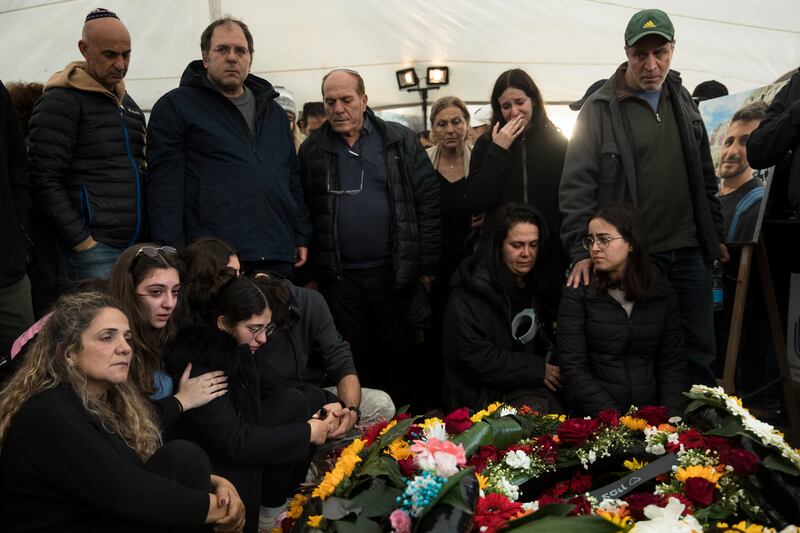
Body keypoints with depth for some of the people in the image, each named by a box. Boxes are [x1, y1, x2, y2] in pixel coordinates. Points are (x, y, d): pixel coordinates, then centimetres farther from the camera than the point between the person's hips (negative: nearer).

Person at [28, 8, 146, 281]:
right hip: (95, 248, -7)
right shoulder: (61, 101, -5)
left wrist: (148, 235, 14)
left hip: (137, 245, 7)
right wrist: (81, 241, -15)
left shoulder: (127, 103, 18)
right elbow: (44, 179, -12)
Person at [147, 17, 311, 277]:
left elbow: (292, 179, 22)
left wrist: (301, 236, 15)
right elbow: (164, 185, -5)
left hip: (277, 257, 5)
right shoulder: (175, 107, 3)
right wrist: (173, 253, -14)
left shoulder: (273, 111, 20)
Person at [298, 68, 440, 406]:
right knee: (355, 362, 11)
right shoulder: (311, 151, 5)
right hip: (339, 277, 1)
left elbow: (428, 202, 0)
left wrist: (427, 264, -4)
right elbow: (302, 213, 5)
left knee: (397, 356, 9)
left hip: (393, 273, -1)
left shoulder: (401, 141, 2)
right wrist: (310, 272, 1)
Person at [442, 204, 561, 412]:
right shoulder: (469, 294, -8)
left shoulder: (538, 284, 15)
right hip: (486, 393, -6)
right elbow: (474, 356, -16)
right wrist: (537, 370, -13)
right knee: (540, 408, -32)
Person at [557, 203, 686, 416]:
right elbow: (573, 369, -7)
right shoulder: (578, 293, -3)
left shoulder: (661, 291, 7)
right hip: (595, 417, -3)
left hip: (651, 413, 4)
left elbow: (673, 364, 7)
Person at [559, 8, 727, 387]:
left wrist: (715, 235, 18)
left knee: (700, 351, 12)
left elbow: (705, 177, 19)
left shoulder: (682, 100, 11)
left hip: (688, 252, 5)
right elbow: (576, 185, -11)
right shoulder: (600, 109, -7)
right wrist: (581, 251, -18)